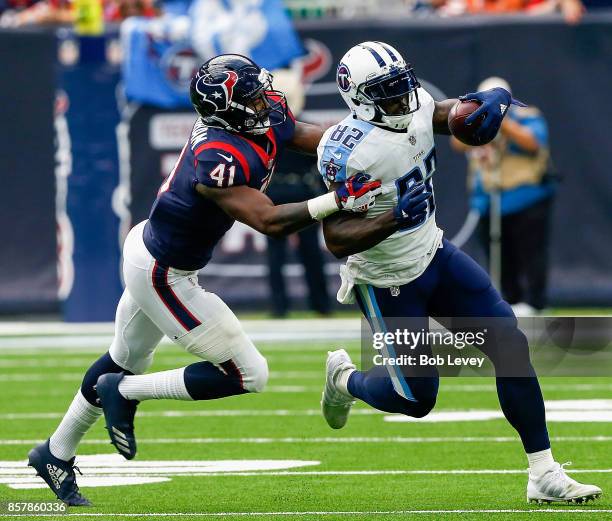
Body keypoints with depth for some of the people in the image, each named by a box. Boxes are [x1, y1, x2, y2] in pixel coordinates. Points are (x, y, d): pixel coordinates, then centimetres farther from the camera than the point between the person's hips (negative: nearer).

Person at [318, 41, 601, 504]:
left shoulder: (417, 109, -8)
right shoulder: (348, 152, -28)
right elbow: (337, 241, -27)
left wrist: (496, 99, -19)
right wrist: (395, 217, -42)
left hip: (435, 256, 7)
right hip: (389, 284, -6)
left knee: (510, 344, -5)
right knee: (417, 399, 1)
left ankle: (544, 474, 1)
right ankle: (346, 380, 37)